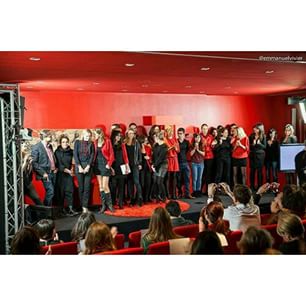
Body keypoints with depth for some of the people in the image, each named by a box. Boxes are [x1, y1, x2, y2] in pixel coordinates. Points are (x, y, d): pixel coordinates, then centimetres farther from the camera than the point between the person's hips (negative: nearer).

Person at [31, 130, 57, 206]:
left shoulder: (50, 146, 13)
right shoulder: (36, 147, -11)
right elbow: (34, 162, -13)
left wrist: (55, 168, 11)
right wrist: (43, 173, -16)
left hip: (53, 173, 7)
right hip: (46, 174, -7)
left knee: (52, 192, 7)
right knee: (50, 191, -11)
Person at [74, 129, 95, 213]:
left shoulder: (91, 144, 10)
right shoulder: (77, 142, 6)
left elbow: (92, 155, 4)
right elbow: (75, 154, -1)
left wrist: (88, 166, -9)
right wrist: (79, 166, -9)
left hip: (88, 167, 1)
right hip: (79, 167, -1)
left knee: (87, 187, -4)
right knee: (81, 187, 0)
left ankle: (85, 206, -2)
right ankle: (81, 205, 7)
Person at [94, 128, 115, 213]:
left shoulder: (107, 141, -7)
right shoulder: (95, 142, 5)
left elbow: (111, 154, -6)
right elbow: (94, 153, 9)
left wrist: (109, 164, -11)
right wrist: (94, 163, -1)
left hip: (105, 164, -5)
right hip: (97, 165, 5)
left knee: (105, 186, -6)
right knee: (100, 186, 7)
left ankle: (109, 204, 10)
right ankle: (103, 205, 15)